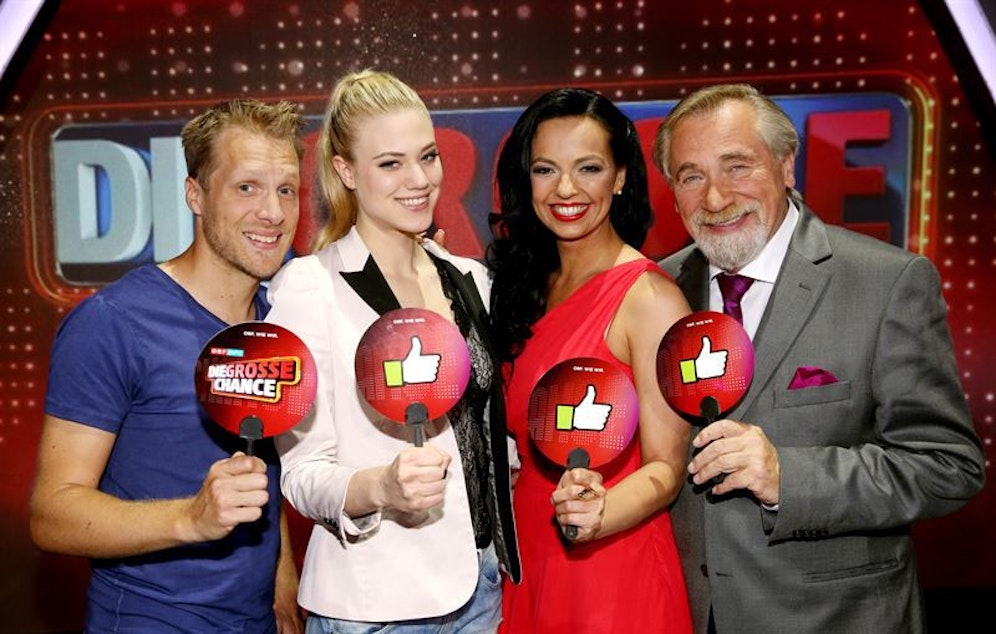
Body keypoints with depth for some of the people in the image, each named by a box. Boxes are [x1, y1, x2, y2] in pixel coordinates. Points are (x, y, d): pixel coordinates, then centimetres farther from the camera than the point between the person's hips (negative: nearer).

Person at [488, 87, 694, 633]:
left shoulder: (650, 296, -16)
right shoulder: (528, 285, 3)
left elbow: (665, 467, -15)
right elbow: (519, 442, 9)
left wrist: (598, 514, -33)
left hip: (614, 574, -6)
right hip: (529, 565, 6)